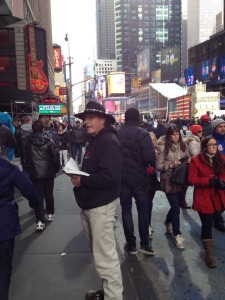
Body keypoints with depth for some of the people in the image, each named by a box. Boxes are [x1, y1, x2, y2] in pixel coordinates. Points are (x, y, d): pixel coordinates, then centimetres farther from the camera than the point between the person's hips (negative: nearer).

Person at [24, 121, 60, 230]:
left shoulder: (28, 141, -4)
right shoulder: (49, 141, -7)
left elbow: (26, 158, 1)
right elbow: (56, 156, -7)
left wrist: (28, 170, 12)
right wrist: (56, 169, 7)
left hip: (35, 173, 0)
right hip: (48, 172, 0)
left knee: (38, 196, 2)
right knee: (49, 194, 17)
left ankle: (40, 221, -4)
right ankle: (50, 214, 32)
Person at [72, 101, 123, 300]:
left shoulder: (109, 141, -16)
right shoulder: (95, 140, 16)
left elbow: (109, 176, -28)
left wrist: (82, 181, -18)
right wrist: (78, 175, 1)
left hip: (101, 205, -10)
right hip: (90, 204, 10)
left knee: (105, 257, -1)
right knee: (100, 252, 21)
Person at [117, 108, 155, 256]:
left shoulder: (117, 134, 3)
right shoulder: (142, 133, -12)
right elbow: (149, 157, -20)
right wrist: (154, 163, 0)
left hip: (122, 177, 3)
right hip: (139, 177, -3)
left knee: (126, 210, 10)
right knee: (143, 210, 10)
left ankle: (131, 244, 16)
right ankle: (145, 244, 16)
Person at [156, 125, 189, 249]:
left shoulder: (183, 145, 4)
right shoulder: (163, 147, -11)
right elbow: (158, 166, -12)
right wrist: (171, 165, -23)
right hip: (169, 181, -5)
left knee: (176, 205, 18)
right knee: (176, 207, -4)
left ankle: (168, 222, 47)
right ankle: (177, 234, 15)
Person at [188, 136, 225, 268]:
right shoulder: (196, 160, -7)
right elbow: (191, 180, -10)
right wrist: (209, 181, -21)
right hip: (204, 199, -4)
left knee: (209, 224, 16)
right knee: (207, 226, 1)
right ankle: (210, 254, 14)